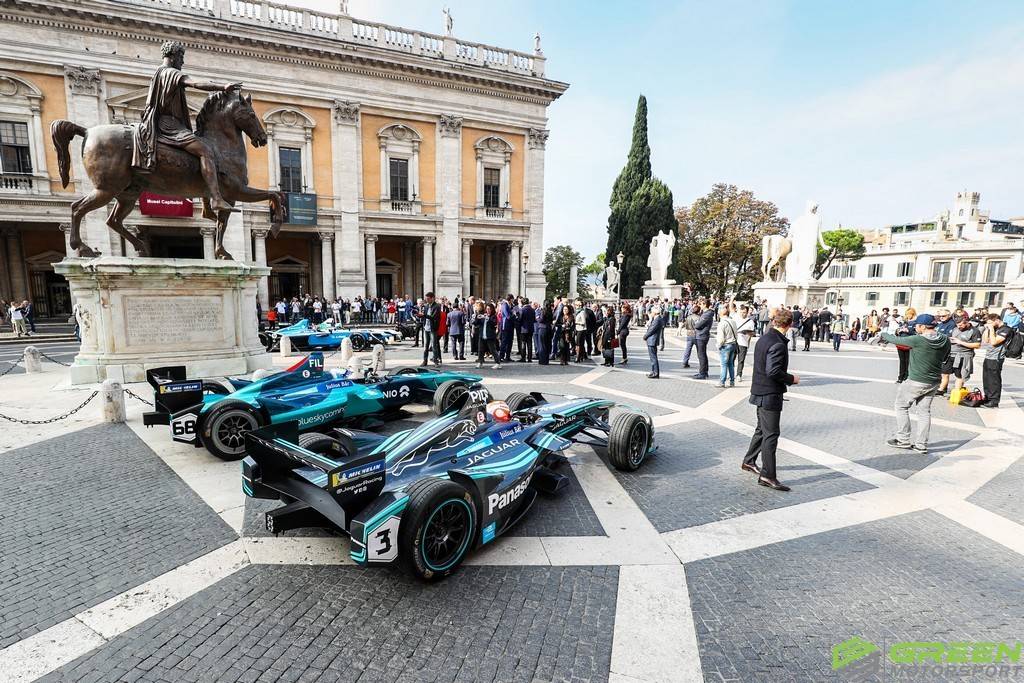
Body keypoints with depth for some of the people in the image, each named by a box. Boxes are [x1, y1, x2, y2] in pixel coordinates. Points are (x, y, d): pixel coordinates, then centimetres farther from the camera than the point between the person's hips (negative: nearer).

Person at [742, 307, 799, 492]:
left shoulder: (763, 338, 8)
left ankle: (749, 461, 34)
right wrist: (791, 378, -11)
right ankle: (767, 475, 3)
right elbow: (773, 371, -26)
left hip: (761, 391, 10)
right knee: (771, 434, -3)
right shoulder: (778, 344, -20)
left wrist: (787, 378, 16)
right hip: (770, 394, -9)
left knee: (762, 429, 22)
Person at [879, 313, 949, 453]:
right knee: (924, 411, 12)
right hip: (934, 382, 6)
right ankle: (921, 444, 15)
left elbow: (897, 340, -6)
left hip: (916, 382, -6)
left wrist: (883, 335, 13)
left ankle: (903, 439, 13)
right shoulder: (945, 340, -2)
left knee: (901, 406, 10)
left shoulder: (917, 340, -21)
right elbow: (944, 358, 14)